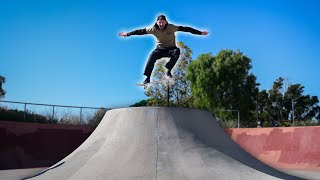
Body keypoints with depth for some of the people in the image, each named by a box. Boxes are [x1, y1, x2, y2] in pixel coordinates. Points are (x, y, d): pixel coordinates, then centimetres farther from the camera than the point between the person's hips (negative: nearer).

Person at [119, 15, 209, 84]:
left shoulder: (172, 27, -17)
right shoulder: (153, 29, -12)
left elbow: (186, 29, -18)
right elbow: (141, 31, -5)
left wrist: (200, 33, -20)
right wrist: (128, 34, -2)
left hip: (171, 48, -1)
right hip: (160, 48, 1)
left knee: (177, 51, -35)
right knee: (152, 56, -29)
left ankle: (168, 70, -18)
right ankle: (147, 78, -22)